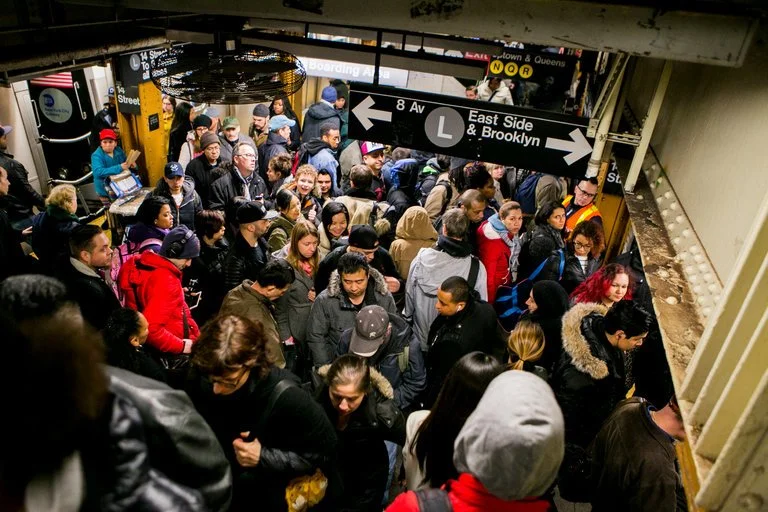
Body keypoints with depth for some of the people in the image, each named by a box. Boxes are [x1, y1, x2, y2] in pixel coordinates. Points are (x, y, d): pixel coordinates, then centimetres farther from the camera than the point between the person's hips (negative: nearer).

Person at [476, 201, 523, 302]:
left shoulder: (511, 233, -4)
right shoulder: (492, 241, -28)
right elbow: (487, 277, -24)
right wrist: (489, 304, -18)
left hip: (506, 288, 8)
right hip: (495, 291, -7)